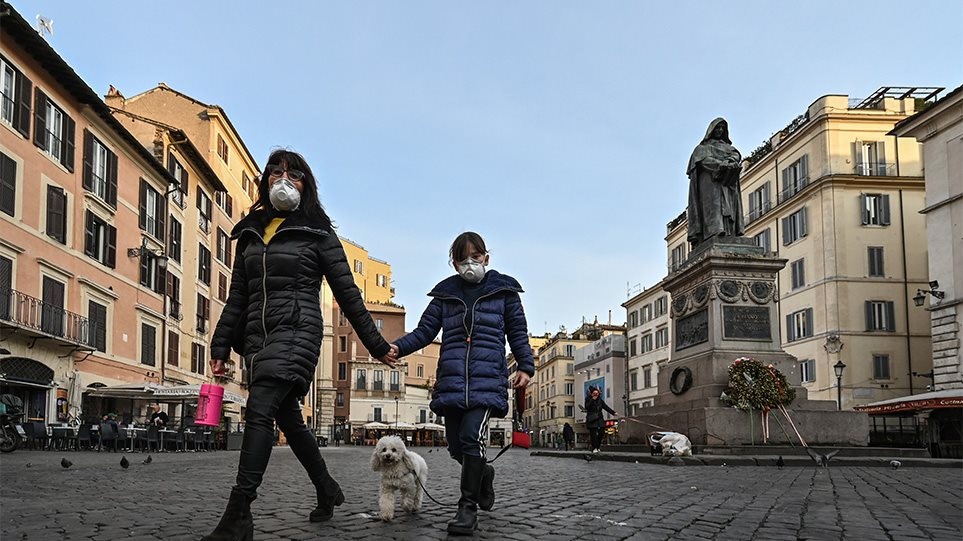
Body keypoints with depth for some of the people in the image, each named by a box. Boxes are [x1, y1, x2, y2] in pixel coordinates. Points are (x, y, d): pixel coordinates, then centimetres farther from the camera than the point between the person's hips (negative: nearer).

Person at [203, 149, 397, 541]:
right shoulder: (250, 232, 17)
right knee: (288, 417, 11)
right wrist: (221, 347, 11)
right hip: (257, 337, 6)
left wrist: (375, 345, 3)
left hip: (296, 331, -6)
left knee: (259, 410, -20)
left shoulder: (317, 232, 3)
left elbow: (347, 292, 3)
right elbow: (237, 297, 18)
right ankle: (327, 490, 30)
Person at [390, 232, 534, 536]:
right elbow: (424, 331, 8)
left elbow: (518, 333, 13)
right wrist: (398, 347, -10)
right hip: (452, 382, 3)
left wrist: (526, 366, 1)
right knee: (456, 445, 5)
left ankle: (468, 508, -8)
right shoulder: (446, 293, 13)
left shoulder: (503, 290, 9)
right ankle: (483, 474, 38)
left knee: (471, 437, -19)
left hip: (487, 381, -3)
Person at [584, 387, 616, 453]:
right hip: (591, 419, -4)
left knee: (600, 433, -2)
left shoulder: (600, 400, 12)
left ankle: (598, 447, 8)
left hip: (599, 418, 4)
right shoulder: (588, 399, 0)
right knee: (593, 433, -8)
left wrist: (613, 412, 9)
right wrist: (592, 400, -18)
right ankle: (594, 448, -6)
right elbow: (587, 407, -14)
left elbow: (606, 407, 15)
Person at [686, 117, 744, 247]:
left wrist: (730, 162, -15)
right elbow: (705, 160, -3)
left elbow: (736, 156, 9)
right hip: (710, 183, -4)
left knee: (728, 207, -13)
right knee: (714, 206, -23)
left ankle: (729, 235, -25)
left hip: (727, 184, 4)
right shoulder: (703, 147, 18)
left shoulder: (728, 147, 30)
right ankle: (716, 232, -40)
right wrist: (723, 164, -17)